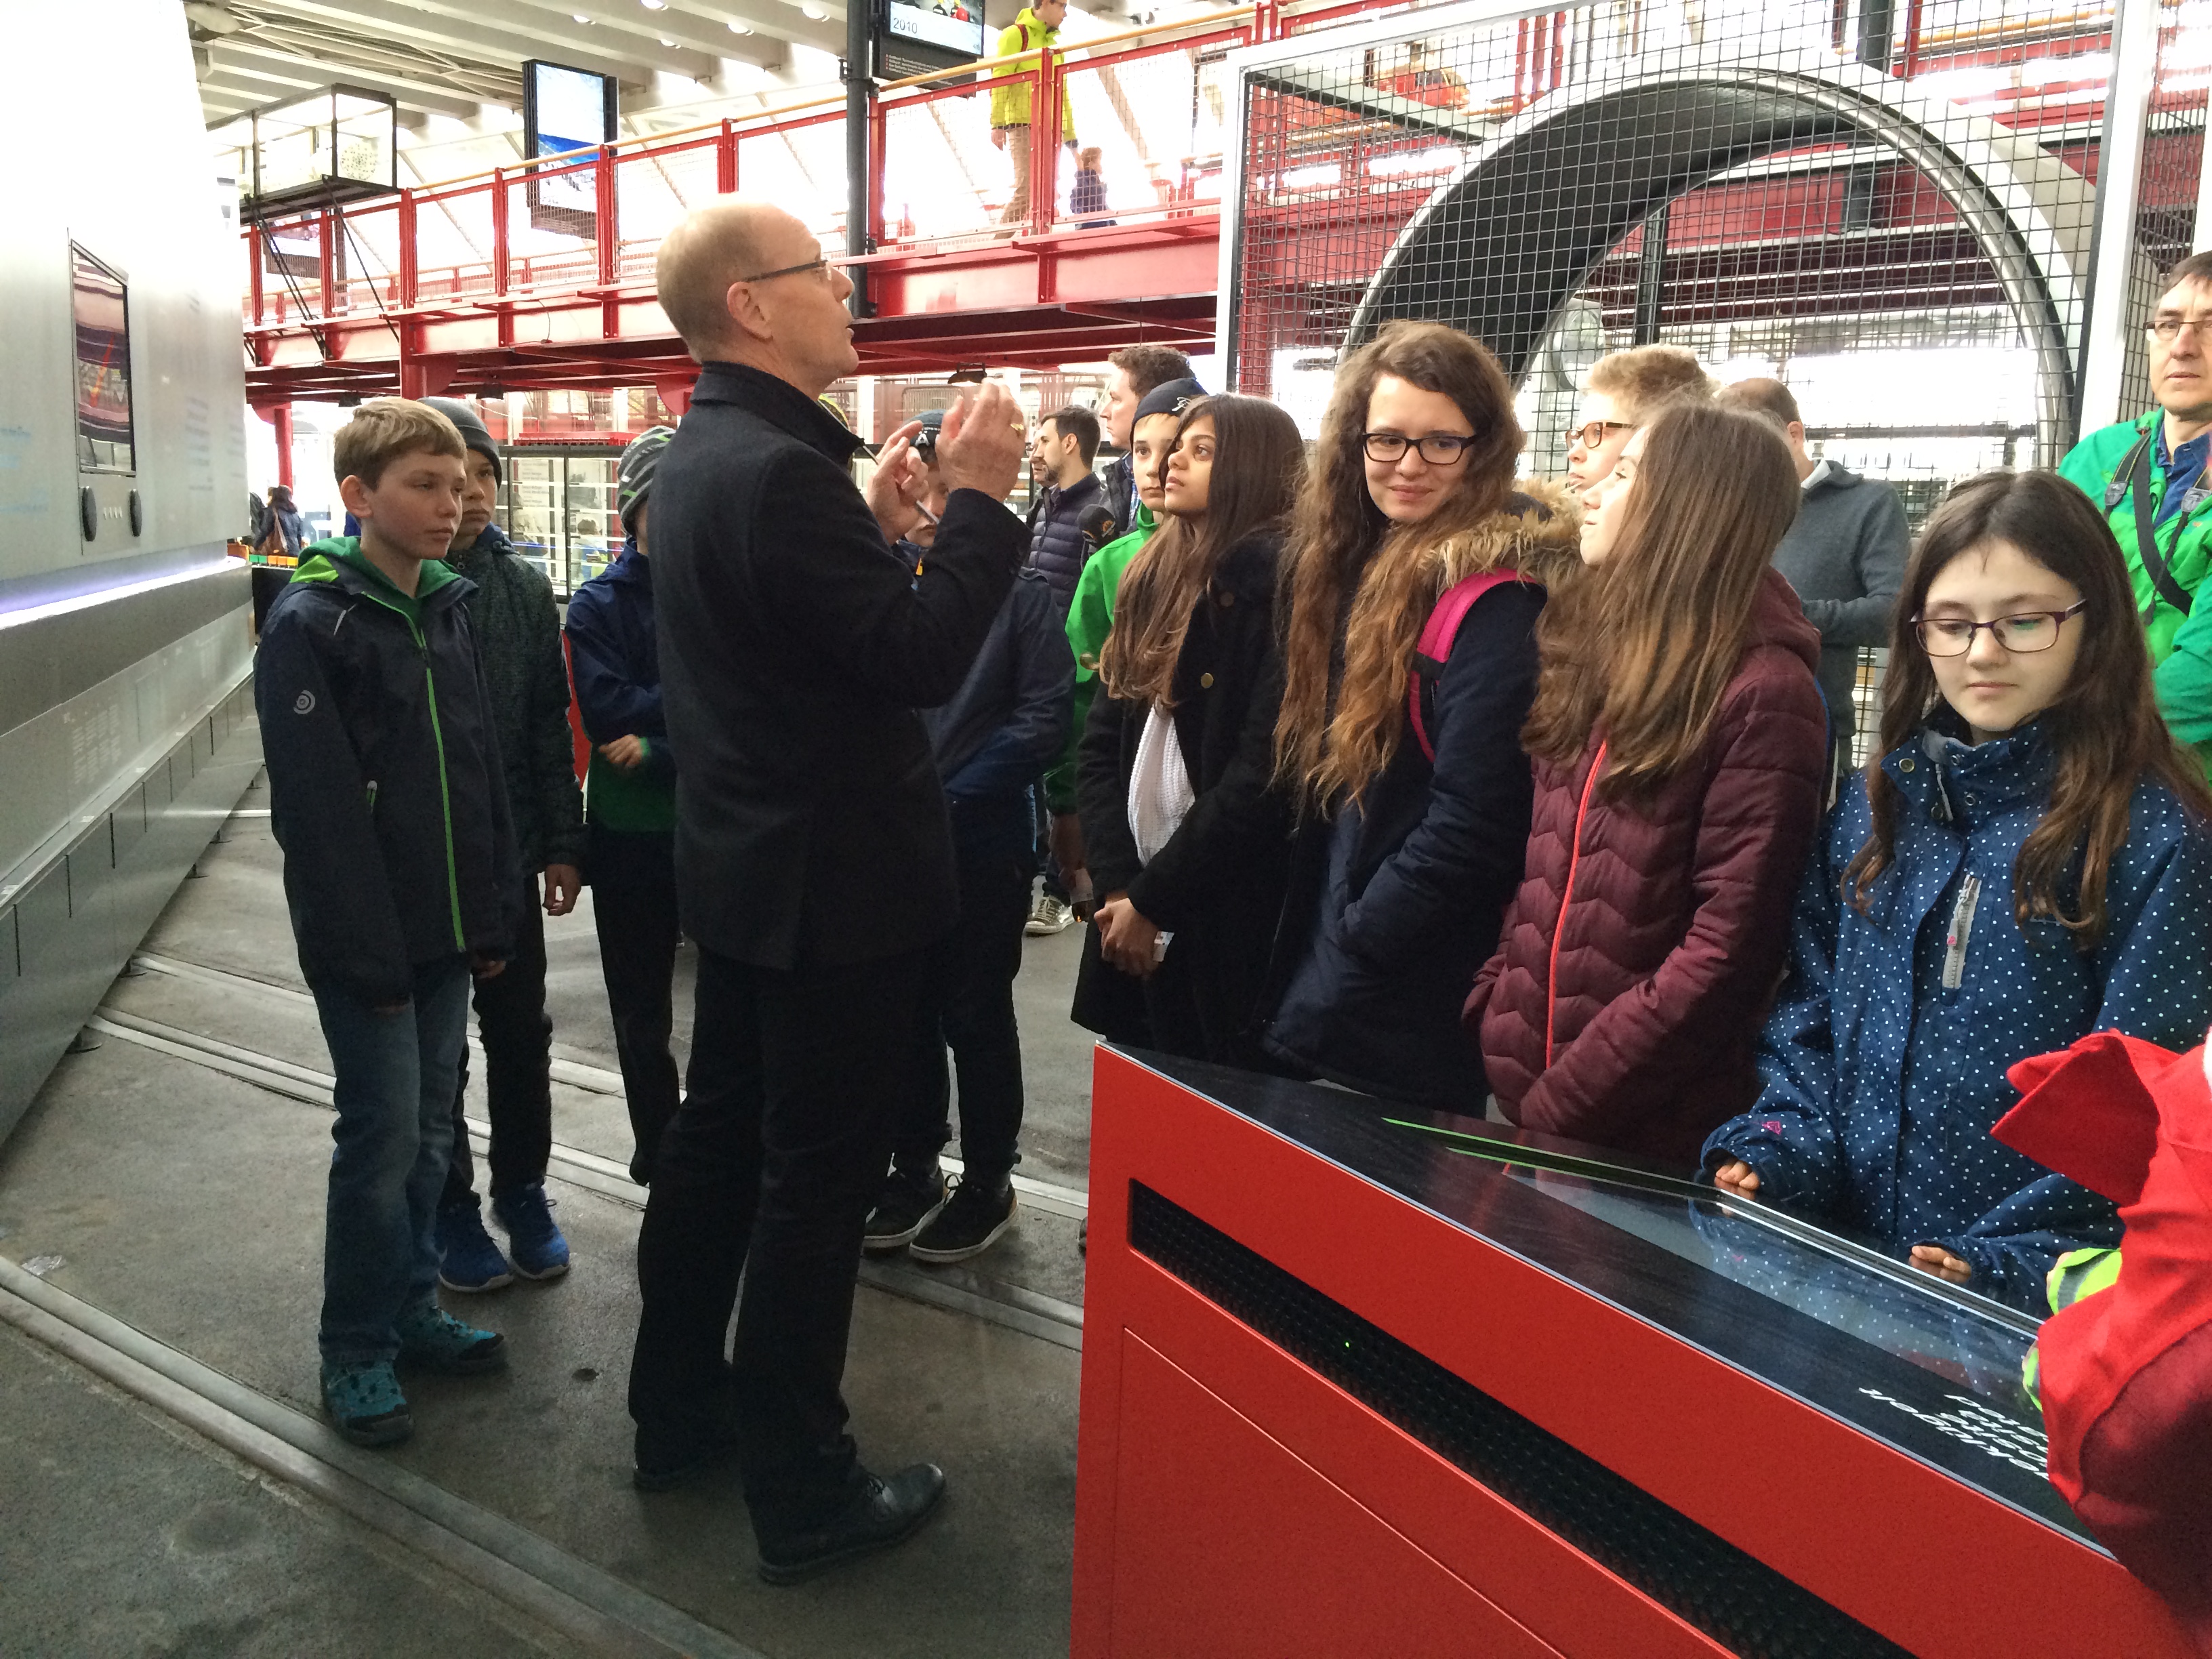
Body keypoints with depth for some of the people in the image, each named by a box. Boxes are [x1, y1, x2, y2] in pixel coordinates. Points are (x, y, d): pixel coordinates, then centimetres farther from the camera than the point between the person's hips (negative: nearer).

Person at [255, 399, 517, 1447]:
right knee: (383, 1136, -1)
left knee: (428, 1129, 14)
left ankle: (411, 1308, 29)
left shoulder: (449, 609, 9)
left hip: (448, 931, 6)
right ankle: (355, 1353, 15)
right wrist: (370, 955, -17)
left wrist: (493, 917, 9)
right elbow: (317, 811, -16)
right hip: (368, 942, -6)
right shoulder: (310, 624, -12)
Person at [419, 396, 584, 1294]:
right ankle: (449, 1207, 27)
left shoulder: (522, 586, 2)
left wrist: (562, 842, 3)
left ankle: (523, 1191, 30)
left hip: (509, 855, 3)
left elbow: (550, 723, 6)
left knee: (521, 1033, 13)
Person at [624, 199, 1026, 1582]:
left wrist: (877, 522, 8)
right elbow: (922, 661, -25)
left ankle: (680, 1414, 35)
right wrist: (979, 499, -16)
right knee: (818, 1184, 1)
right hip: (834, 886, -10)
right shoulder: (778, 471, -23)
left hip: (747, 869, 10)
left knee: (719, 1141, 19)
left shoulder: (700, 457, 9)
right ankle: (802, 1492, 16)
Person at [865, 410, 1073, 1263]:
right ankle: (915, 1164, 31)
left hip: (981, 839, -3)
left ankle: (988, 1178, 24)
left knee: (975, 1015, 8)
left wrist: (950, 794, -14)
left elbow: (1044, 713, -11)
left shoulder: (1018, 584, -7)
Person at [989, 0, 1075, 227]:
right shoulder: (1016, 34, 2)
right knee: (1026, 189, -17)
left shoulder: (1054, 44, 24)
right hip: (1023, 124, -7)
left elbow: (1062, 92, 25)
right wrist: (997, 123, -17)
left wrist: (1070, 135, 19)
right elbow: (1000, 79, -7)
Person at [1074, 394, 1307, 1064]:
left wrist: (1153, 900, -14)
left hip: (1233, 921, -6)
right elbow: (1100, 744, 6)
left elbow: (1264, 772, -18)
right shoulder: (1154, 576, 11)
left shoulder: (1283, 583, -11)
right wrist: (1117, 885, -6)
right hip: (1134, 915, 7)